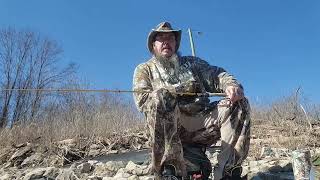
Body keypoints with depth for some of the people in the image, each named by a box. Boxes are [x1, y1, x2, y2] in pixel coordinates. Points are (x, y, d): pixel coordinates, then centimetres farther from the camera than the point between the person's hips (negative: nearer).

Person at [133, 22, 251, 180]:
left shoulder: (192, 62, 25)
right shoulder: (144, 69, 15)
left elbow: (216, 75, 11)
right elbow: (142, 99, -1)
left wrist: (231, 84, -13)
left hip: (200, 122, 4)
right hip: (168, 126, -4)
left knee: (239, 104, -13)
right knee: (161, 97, -33)